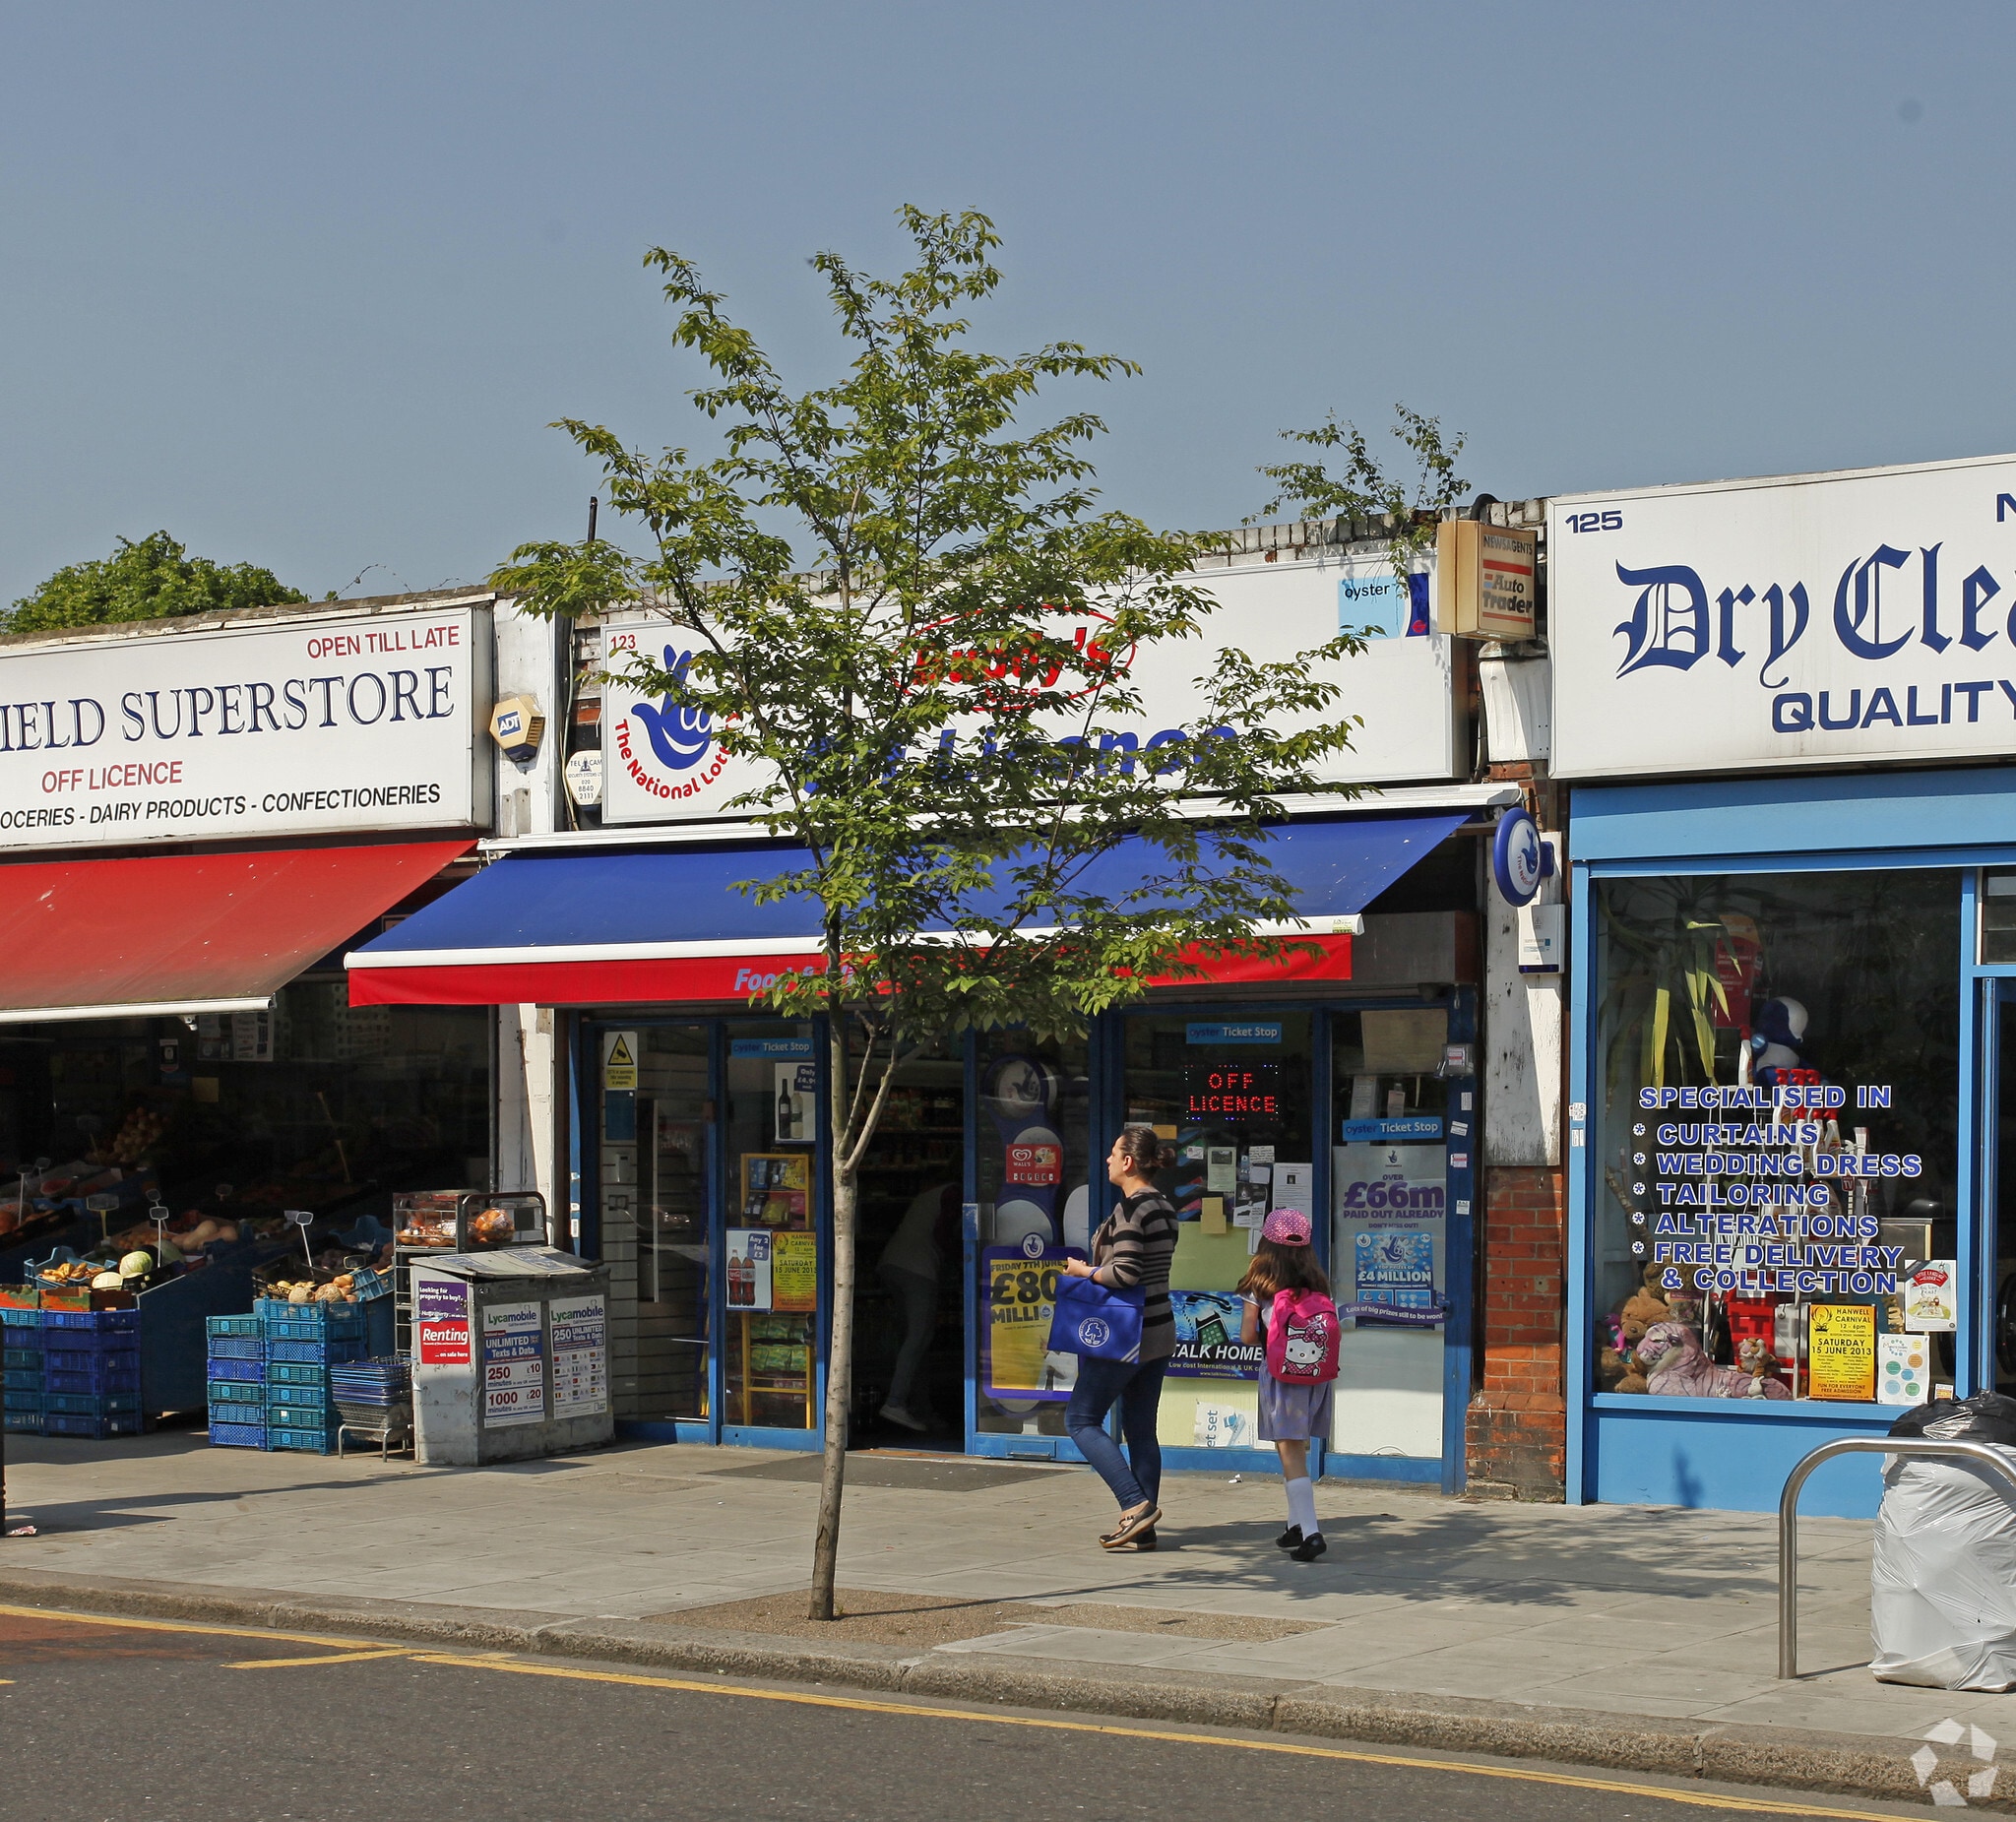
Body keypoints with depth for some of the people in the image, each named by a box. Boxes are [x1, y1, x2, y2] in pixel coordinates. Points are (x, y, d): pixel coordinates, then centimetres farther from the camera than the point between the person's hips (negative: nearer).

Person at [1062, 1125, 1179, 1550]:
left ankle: (1135, 1504, -11)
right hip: (1160, 1330, 9)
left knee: (1082, 1420, 0)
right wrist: (1097, 1270, 14)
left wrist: (1084, 1270, -8)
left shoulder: (1130, 1208, -16)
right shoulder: (1162, 1206, 11)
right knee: (1140, 1430, 11)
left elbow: (1125, 1273, -23)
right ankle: (1142, 1530, 10)